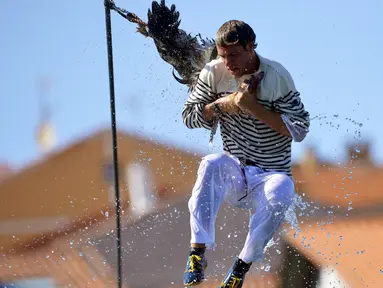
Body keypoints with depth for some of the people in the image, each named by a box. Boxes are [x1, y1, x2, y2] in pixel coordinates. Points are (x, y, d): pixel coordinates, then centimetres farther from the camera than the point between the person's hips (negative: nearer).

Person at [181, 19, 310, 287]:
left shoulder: (277, 77, -11)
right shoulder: (214, 73, -2)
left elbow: (299, 130, -13)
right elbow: (189, 117, 6)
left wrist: (254, 107, -21)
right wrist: (221, 104, -13)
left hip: (271, 174, -2)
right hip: (234, 175, 2)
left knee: (280, 192, -36)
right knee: (212, 164, -32)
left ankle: (244, 264, -18)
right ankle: (198, 250, -33)